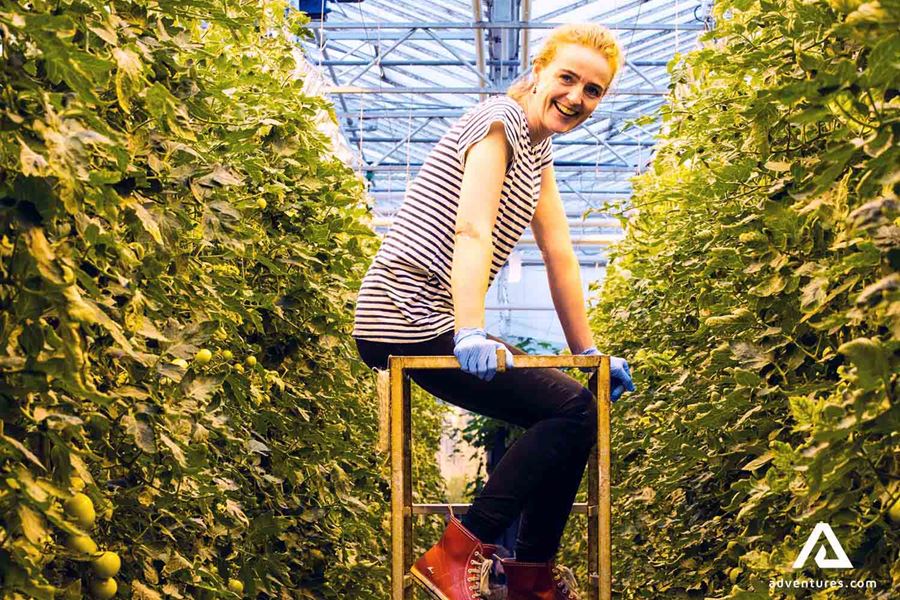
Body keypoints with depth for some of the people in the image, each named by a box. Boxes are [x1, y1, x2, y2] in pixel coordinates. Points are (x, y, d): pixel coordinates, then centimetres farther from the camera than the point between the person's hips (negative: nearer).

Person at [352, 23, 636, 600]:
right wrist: (471, 334, -34)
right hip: (410, 319, -10)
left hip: (432, 322, 10)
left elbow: (561, 258, 17)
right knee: (572, 410, -14)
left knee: (575, 409, 14)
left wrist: (588, 353, 14)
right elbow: (472, 231, -24)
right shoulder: (499, 119, -10)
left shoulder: (538, 151, 19)